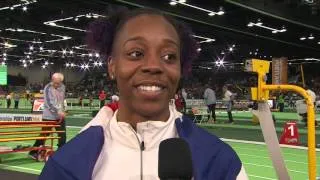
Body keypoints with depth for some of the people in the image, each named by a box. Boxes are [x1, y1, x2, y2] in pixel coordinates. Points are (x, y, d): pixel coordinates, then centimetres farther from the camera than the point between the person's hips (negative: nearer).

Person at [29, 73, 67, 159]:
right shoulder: (48, 88, -13)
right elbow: (48, 103, -20)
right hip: (49, 116, -5)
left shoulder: (62, 87, 3)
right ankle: (33, 152, 20)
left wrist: (62, 111, 5)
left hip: (60, 116, 5)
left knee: (62, 135, 2)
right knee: (44, 135, 5)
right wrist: (58, 111, -28)